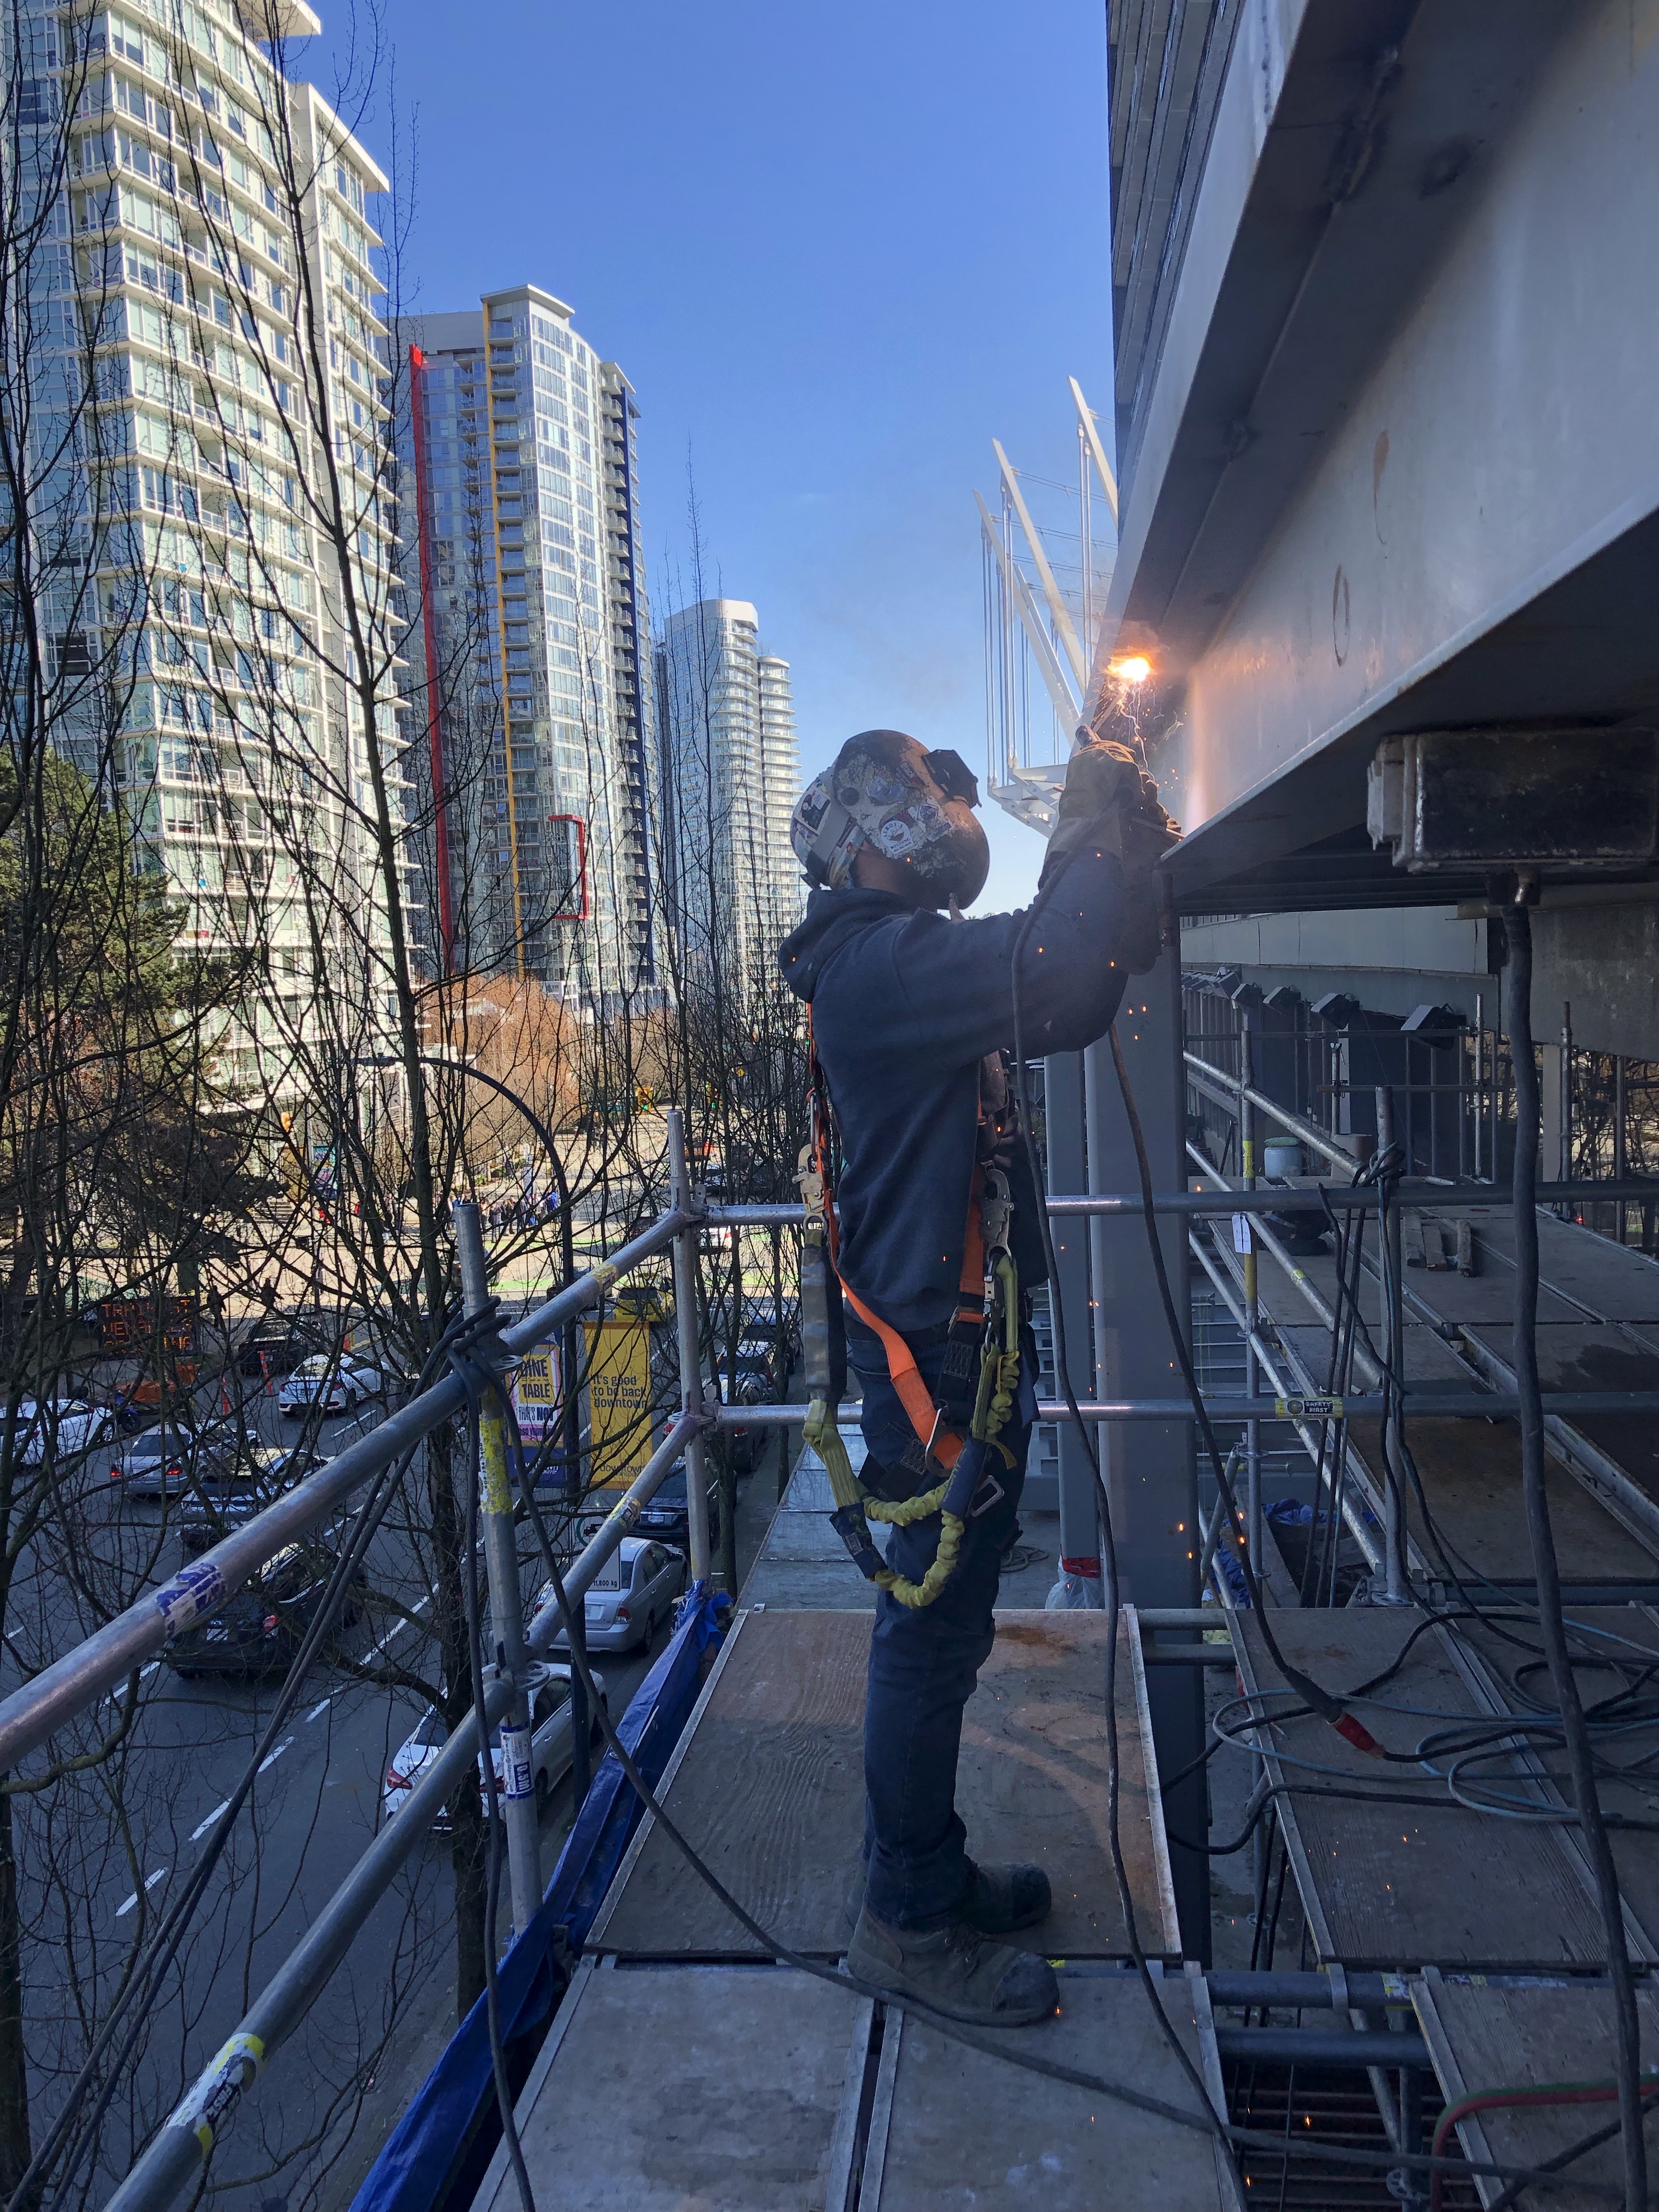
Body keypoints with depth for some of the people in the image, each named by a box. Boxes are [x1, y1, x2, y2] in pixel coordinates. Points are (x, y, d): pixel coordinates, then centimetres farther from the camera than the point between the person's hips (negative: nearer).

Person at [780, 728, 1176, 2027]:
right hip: (938, 1346, -10)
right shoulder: (879, 960, -18)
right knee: (933, 1627, 1)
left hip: (959, 1336, 10)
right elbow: (1052, 980, -33)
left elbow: (1066, 1002, 20)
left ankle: (924, 1872, 35)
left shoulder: (900, 957, 15)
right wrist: (1103, 834, -17)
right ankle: (909, 1919, 18)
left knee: (943, 1614, 19)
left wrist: (1118, 866, 8)